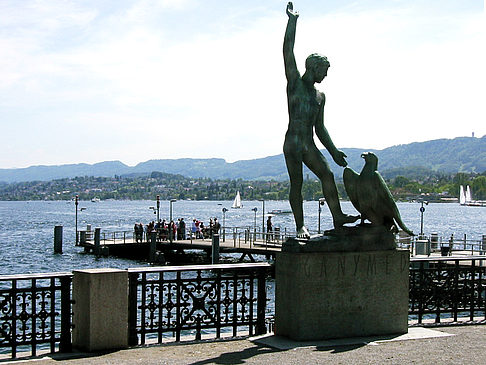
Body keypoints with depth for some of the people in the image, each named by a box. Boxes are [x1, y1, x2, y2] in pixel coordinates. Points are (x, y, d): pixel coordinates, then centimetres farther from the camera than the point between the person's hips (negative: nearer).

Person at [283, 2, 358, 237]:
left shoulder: (320, 96, 20)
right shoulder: (295, 82, 5)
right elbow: (288, 53, -5)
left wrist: (334, 151, 19)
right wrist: (292, 22, -6)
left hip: (310, 145, 5)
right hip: (292, 142, -5)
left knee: (327, 174, -13)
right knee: (296, 183, -6)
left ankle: (337, 216, -17)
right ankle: (300, 226, -3)